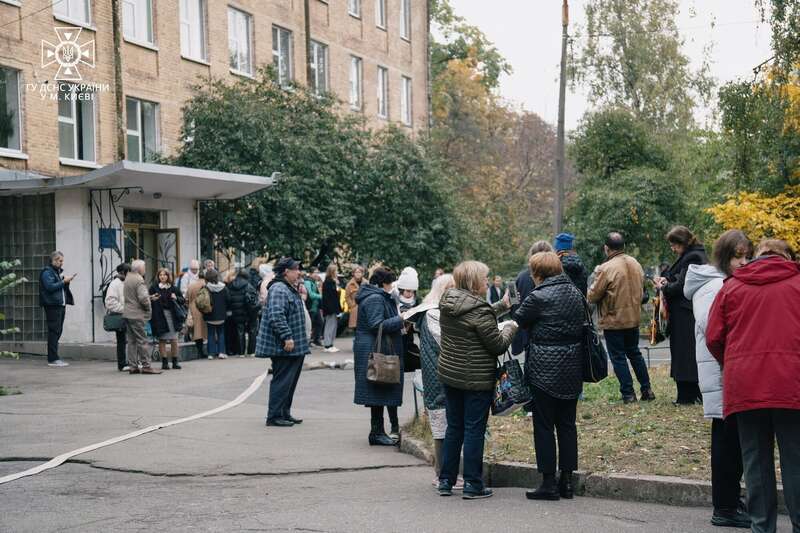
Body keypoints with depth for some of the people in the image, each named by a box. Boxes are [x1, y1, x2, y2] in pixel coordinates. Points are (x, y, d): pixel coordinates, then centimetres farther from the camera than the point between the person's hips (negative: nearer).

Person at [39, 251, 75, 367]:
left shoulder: (59, 271, 22)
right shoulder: (47, 272, -6)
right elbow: (50, 287, -17)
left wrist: (66, 281, 8)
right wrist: (64, 281, -13)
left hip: (60, 305, 9)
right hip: (52, 306, -9)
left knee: (58, 331, 9)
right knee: (54, 331, -9)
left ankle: (53, 358, 14)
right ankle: (53, 359, -9)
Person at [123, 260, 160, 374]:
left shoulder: (128, 278, 13)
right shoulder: (139, 280, -15)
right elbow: (143, 298, -23)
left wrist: (150, 297, 18)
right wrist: (149, 308, -6)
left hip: (127, 313, 9)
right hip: (137, 314, -9)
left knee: (132, 341, 10)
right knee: (142, 340, -4)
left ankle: (133, 366, 12)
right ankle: (145, 365, -3)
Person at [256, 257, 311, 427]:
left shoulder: (289, 289, 19)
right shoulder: (279, 289, -17)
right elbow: (276, 316, -27)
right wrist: (287, 337, -28)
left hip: (294, 347, 11)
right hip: (283, 348, -11)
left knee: (290, 381, 15)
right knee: (282, 381, -7)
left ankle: (284, 413, 23)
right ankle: (274, 416, -2)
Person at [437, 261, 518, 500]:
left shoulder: (447, 303, 4)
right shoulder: (479, 311, -20)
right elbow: (498, 345, -15)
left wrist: (501, 306, 20)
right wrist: (511, 328, 2)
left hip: (448, 375, 7)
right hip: (477, 380, -7)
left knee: (454, 427, 15)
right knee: (474, 430, 1)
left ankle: (446, 481, 20)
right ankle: (472, 485, 6)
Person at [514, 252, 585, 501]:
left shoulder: (538, 297, -13)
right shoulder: (576, 293, 7)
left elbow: (516, 322, -2)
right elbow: (583, 324, 13)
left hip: (545, 369, -6)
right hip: (572, 368, 7)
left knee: (544, 425, 2)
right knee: (567, 423, 12)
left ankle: (549, 483, 4)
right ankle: (567, 481, 15)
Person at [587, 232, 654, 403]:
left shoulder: (606, 269, -20)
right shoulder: (635, 264, 1)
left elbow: (592, 296, -14)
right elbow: (641, 288, 13)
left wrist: (597, 276, 3)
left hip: (613, 321, -6)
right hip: (634, 318, 6)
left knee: (618, 357, 4)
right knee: (634, 353, 20)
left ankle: (628, 393, 4)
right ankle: (646, 389, 21)